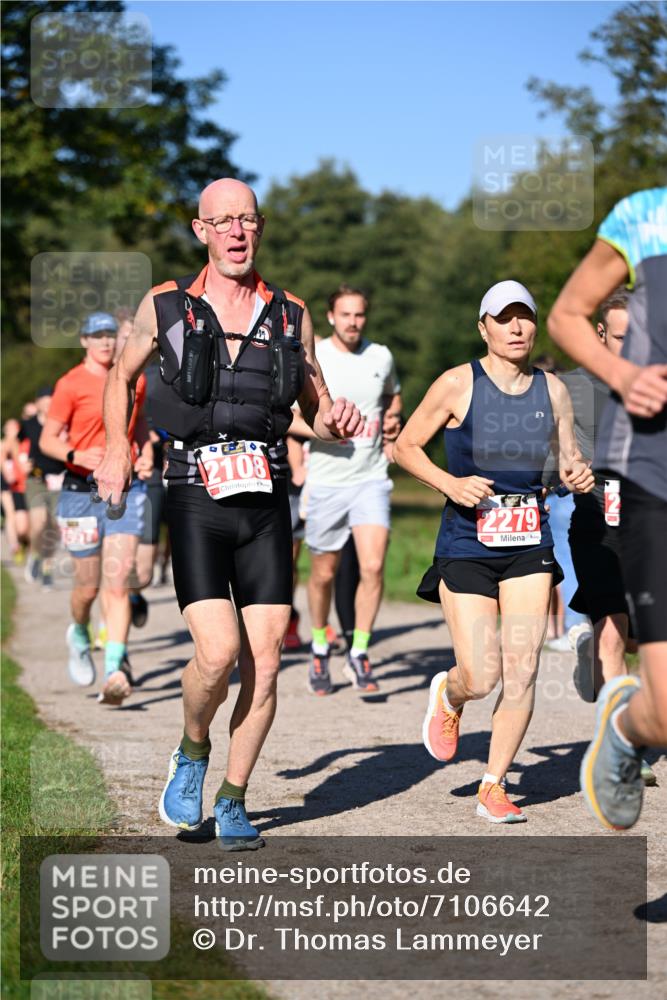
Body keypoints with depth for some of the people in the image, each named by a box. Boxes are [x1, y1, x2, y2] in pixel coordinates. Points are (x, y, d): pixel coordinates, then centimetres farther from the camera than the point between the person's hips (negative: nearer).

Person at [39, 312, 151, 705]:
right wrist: (75, 455, -25)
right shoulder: (71, 384, -5)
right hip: (83, 491, -2)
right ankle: (79, 635, 41)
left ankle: (115, 671, -14)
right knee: (88, 586, 7)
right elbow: (48, 439, -5)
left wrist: (145, 456, 7)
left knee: (118, 583, -11)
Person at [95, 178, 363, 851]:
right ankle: (192, 754, 14)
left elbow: (317, 412, 17)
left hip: (266, 502, 3)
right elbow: (120, 377, 21)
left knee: (264, 663, -1)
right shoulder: (164, 307, 4)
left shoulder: (290, 315, 10)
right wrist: (115, 452, 11)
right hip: (195, 500, -3)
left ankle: (232, 801, 17)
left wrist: (337, 421, -5)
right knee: (218, 653, -17)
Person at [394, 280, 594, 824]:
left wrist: (579, 476, -10)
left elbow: (569, 462, 14)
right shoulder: (458, 384, -7)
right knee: (482, 677, -7)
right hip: (466, 545, -3)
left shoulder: (553, 389, 4)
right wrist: (449, 482, -15)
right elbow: (405, 446, 1)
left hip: (529, 545, 3)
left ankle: (494, 787, 11)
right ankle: (448, 695, 32)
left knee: (522, 671, -5)